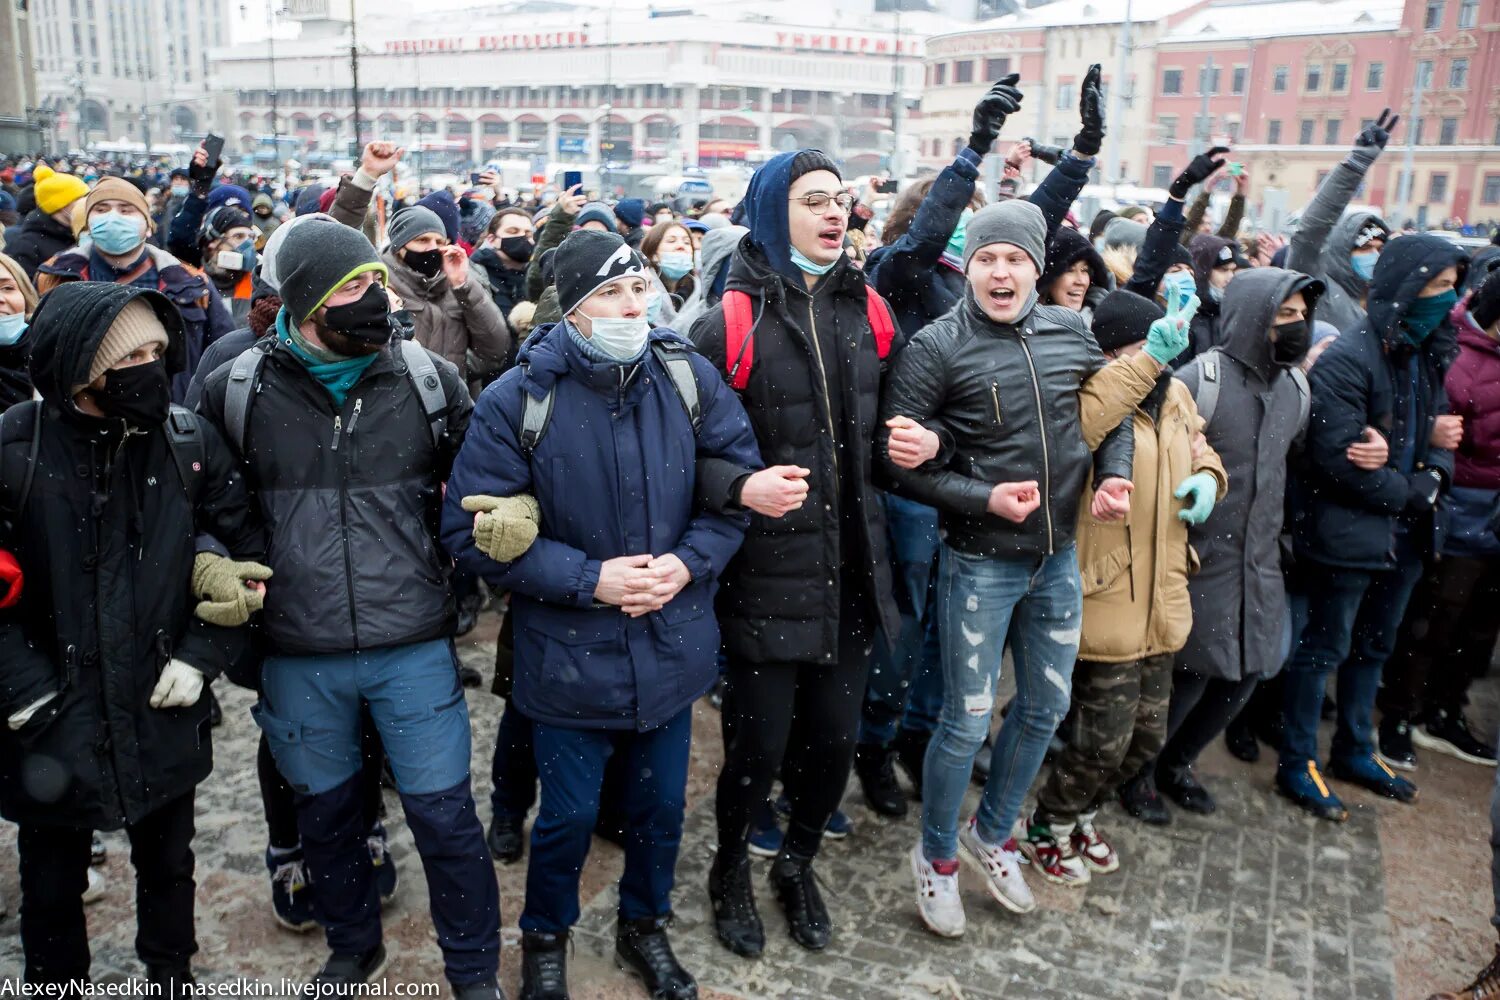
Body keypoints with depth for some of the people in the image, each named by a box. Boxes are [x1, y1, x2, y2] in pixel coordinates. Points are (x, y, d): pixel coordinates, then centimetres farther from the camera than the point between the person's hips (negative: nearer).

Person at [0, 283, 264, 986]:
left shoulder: (189, 442, -7)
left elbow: (246, 553, 0)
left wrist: (202, 656, -7)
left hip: (162, 715, 2)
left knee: (168, 866, 22)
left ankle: (171, 977, 46)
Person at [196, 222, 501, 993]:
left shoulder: (429, 378, -2)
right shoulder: (236, 389, -3)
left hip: (414, 646, -1)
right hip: (296, 655, 1)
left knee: (444, 814, 6)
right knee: (326, 811, 19)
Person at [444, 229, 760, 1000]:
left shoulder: (688, 376, -6)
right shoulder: (516, 400, -15)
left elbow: (740, 477, 1)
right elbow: (473, 531, -13)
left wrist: (690, 562, -14)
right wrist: (589, 580, -20)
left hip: (671, 643, 3)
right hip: (570, 654, -3)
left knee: (661, 806, 19)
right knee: (568, 817, 14)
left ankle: (644, 927, 47)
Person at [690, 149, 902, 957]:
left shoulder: (868, 310, 7)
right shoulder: (730, 321, -9)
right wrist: (740, 488, -27)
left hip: (853, 570, 5)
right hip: (767, 575, -4)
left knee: (834, 738, 14)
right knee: (758, 747, 6)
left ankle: (798, 864, 42)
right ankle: (731, 874, 37)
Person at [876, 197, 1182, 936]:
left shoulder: (1070, 332, 1)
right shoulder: (938, 347, -14)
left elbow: (1112, 406, 15)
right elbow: (895, 459, -14)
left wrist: (1114, 474, -2)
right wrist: (983, 500, -22)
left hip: (1059, 556, 6)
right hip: (980, 563, -5)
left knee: (1046, 706, 17)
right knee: (968, 721, 3)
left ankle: (993, 834, 41)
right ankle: (937, 857, 28)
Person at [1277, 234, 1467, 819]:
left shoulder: (1425, 356, 8)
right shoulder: (1348, 359, -18)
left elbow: (1440, 428, 16)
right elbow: (1340, 459, -23)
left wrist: (1436, 473, -6)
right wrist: (1414, 492, -13)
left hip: (1404, 533, 8)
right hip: (1348, 534, -8)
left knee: (1374, 647, 20)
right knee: (1324, 650, 3)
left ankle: (1354, 750, 37)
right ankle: (1297, 765, 17)